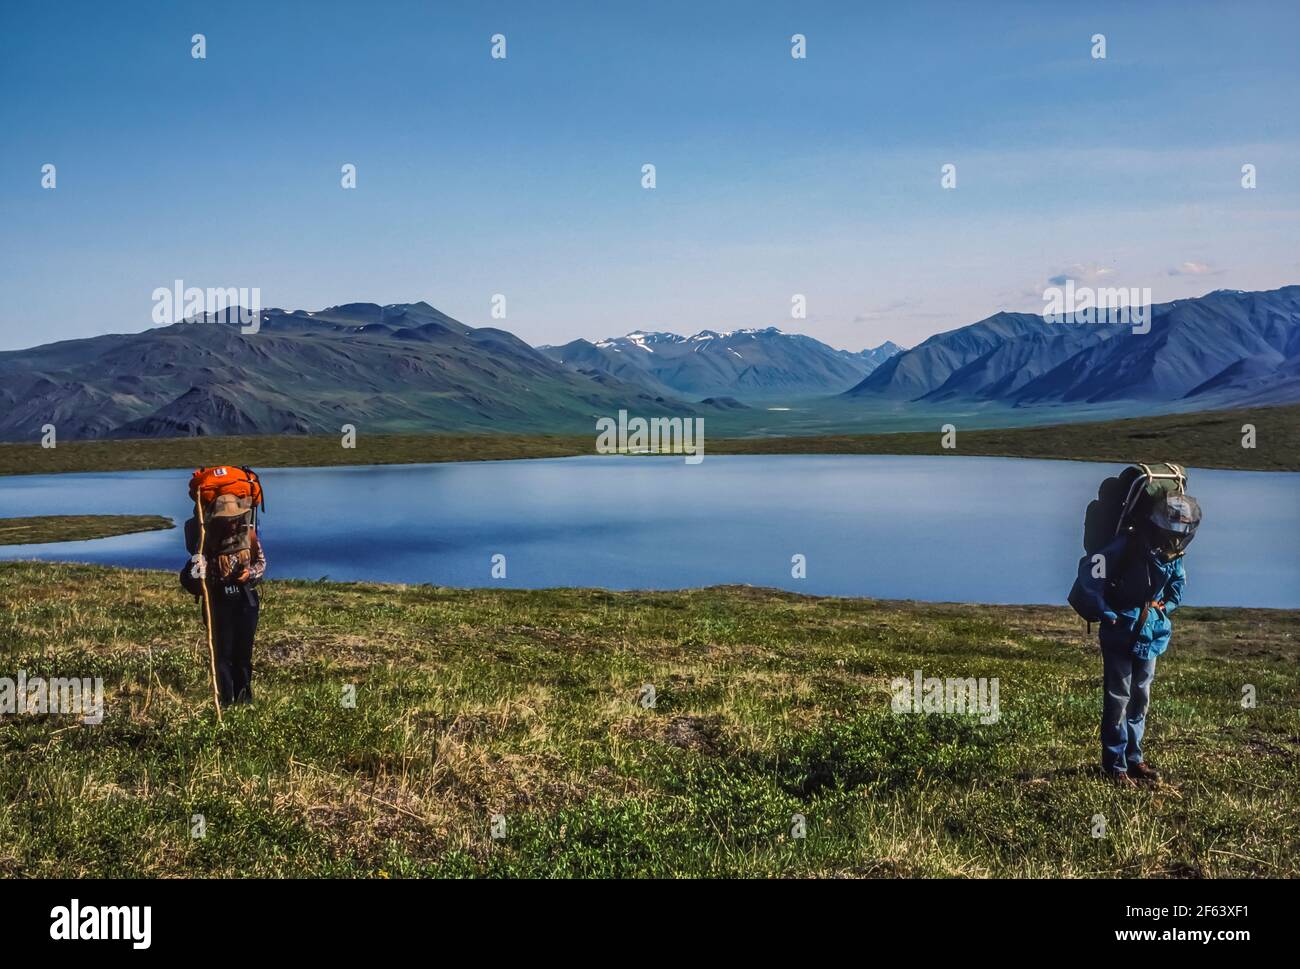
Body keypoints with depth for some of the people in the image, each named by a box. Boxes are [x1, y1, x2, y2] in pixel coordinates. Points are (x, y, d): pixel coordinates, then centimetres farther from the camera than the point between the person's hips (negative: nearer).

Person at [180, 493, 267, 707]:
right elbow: (190, 580, -13)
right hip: (219, 602, -3)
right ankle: (225, 700, 6)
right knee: (223, 651, -3)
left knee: (244, 650, 12)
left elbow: (261, 561, 9)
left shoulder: (248, 534, -5)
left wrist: (250, 573, -10)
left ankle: (244, 696, 25)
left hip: (246, 600, 3)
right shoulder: (207, 541, -14)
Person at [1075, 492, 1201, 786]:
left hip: (1151, 637, 6)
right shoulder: (1128, 545, -21)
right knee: (1118, 699, -2)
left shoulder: (1174, 555, -1)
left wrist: (1165, 609, 9)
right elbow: (1089, 572, -22)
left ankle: (1134, 757, 26)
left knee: (1140, 698, 14)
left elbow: (1178, 582, 21)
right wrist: (1106, 611, -19)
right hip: (1120, 634, -6)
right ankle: (1114, 764, 7)